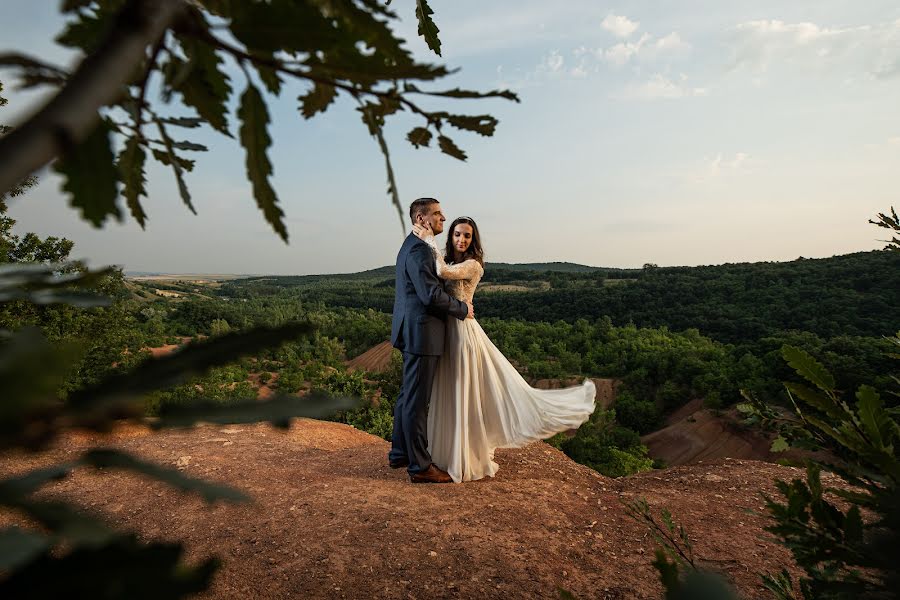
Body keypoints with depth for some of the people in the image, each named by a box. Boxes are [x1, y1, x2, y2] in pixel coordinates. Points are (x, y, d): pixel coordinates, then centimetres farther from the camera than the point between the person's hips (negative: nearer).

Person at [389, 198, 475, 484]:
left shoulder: (411, 246, 18)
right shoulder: (419, 249, -16)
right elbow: (431, 295, -23)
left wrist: (459, 305, 13)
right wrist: (463, 309, -9)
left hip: (412, 332, 11)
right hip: (421, 333, -11)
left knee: (408, 394, 18)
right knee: (417, 399, -3)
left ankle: (400, 453, 31)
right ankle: (419, 466, 8)